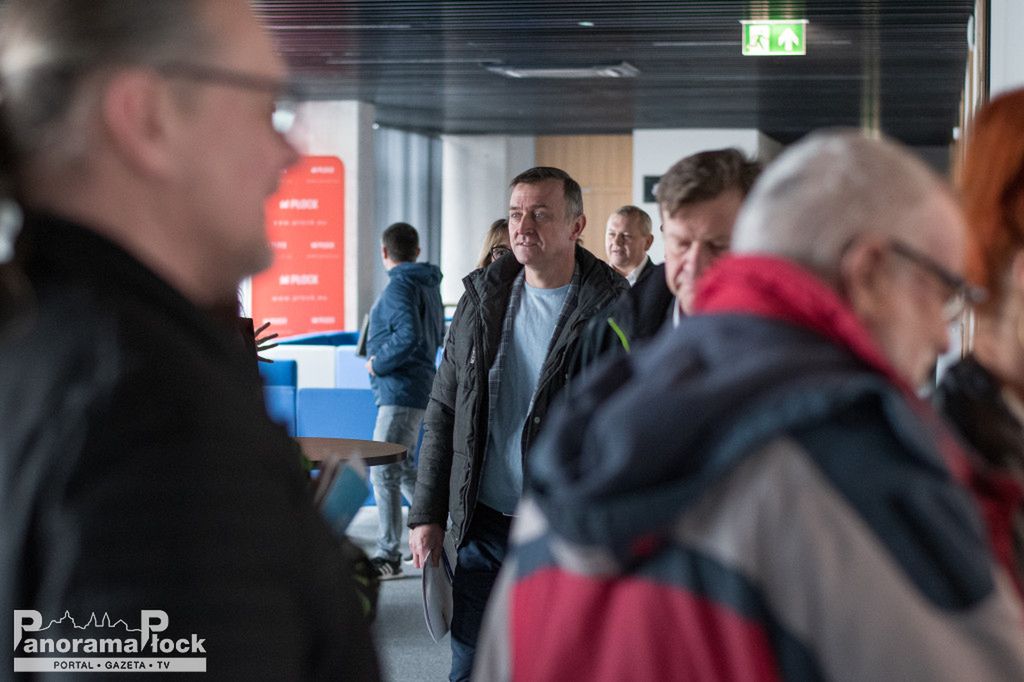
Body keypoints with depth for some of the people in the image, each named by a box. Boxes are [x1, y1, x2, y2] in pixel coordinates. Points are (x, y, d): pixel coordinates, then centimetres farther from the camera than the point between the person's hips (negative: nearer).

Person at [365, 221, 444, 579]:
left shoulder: (399, 287, -15)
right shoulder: (428, 284, 14)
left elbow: (409, 337, -27)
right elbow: (437, 335, 22)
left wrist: (377, 363, -14)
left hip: (400, 391, -10)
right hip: (416, 388, 10)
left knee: (383, 471, -9)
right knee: (401, 468, 21)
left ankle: (388, 556, -8)